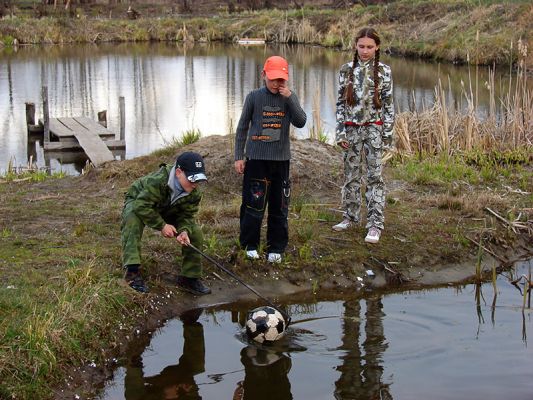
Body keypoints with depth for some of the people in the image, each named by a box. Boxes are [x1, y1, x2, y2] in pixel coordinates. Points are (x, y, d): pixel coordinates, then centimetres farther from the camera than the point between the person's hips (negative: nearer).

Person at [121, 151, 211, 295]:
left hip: (167, 212, 5)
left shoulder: (194, 193, -20)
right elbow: (142, 206, -41)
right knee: (132, 218, -41)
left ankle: (189, 278, 2)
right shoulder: (157, 181, -42)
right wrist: (161, 225, -38)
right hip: (137, 203, -5)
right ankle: (132, 270, -40)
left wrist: (184, 231, -35)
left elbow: (187, 215, -13)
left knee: (195, 233, -11)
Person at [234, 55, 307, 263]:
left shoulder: (289, 98, 3)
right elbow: (242, 127, 4)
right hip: (256, 158, -2)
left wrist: (289, 97, -18)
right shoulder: (254, 97, -2)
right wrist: (239, 156, 2)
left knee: (279, 206, 6)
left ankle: (276, 248, 18)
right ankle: (249, 245, 14)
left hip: (281, 160, 2)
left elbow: (300, 122, -10)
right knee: (253, 203, -2)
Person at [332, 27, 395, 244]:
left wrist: (388, 134, -4)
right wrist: (340, 132, -1)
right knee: (351, 175, 10)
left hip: (374, 128, -2)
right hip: (351, 128, 2)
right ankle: (351, 216, 24)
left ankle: (375, 224, -1)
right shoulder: (346, 70, 3)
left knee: (374, 175, -3)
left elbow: (388, 104, 0)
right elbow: (341, 102, 5)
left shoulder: (383, 71, -2)